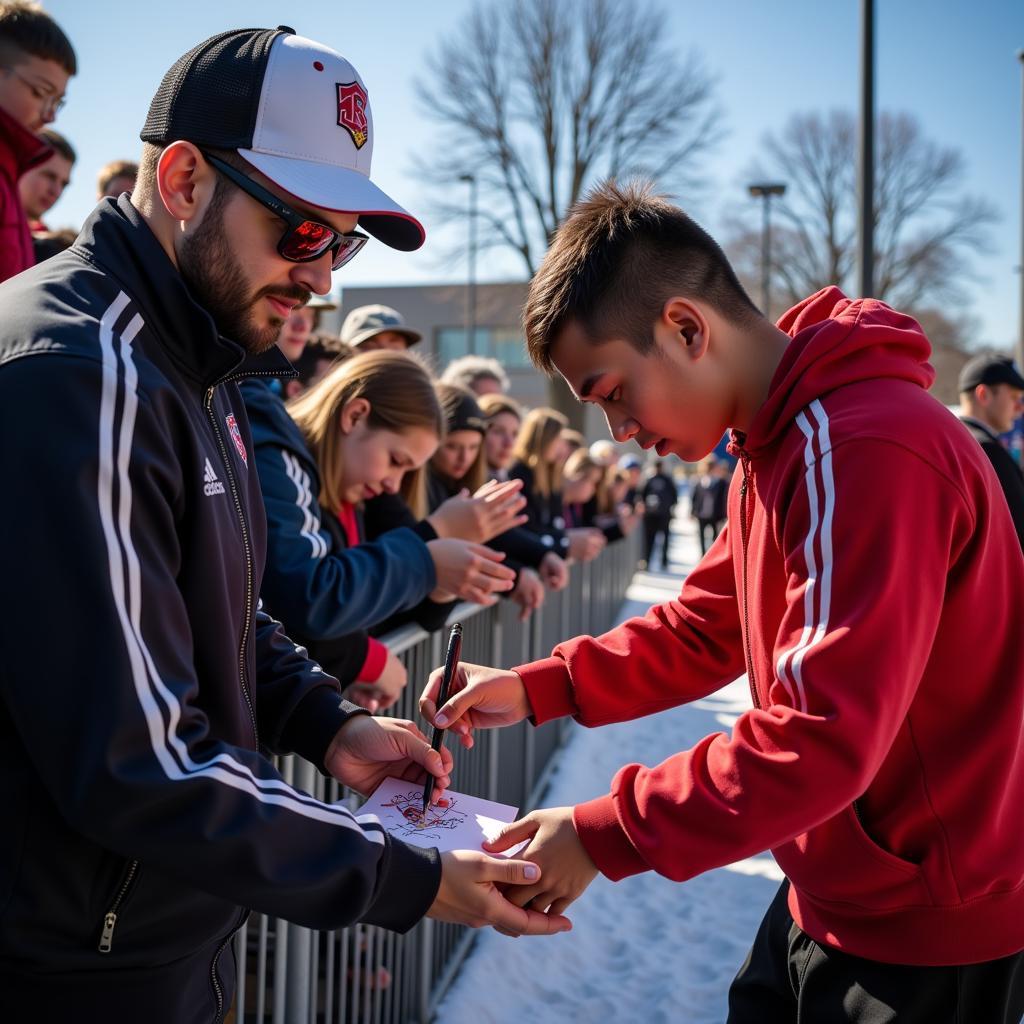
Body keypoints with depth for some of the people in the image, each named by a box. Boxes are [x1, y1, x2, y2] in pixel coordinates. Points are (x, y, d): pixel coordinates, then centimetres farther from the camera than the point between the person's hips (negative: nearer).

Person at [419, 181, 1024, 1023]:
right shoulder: (775, 441, 6)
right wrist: (537, 688, 0)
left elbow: (822, 739, -30)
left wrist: (603, 836, -23)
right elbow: (703, 628, 11)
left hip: (926, 933, -8)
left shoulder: (863, 453, -27)